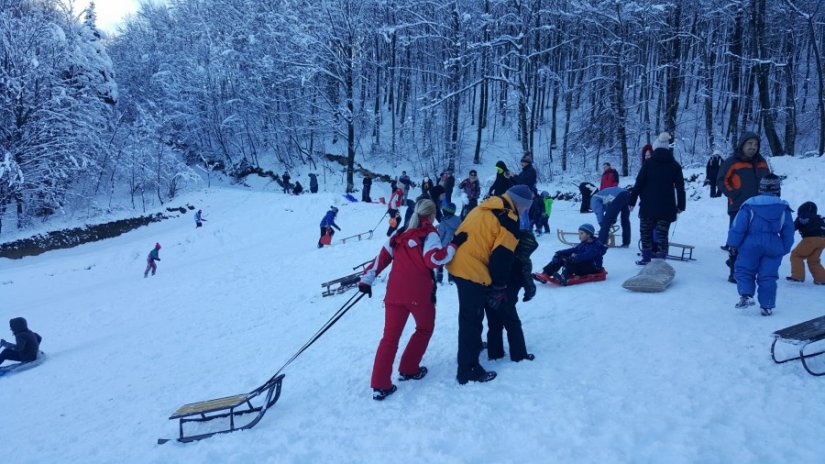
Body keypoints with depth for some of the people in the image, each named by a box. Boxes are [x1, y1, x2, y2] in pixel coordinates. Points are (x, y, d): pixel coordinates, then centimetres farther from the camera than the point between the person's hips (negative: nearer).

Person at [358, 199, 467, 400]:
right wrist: (454, 245, -9)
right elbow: (434, 259, -15)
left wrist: (367, 278, 14)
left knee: (390, 336, 6)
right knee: (425, 329, 22)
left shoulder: (401, 235, 17)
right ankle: (409, 370, 27)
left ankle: (380, 385, -2)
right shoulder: (429, 234, 0)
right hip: (419, 294, -4)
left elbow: (382, 256, 14)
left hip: (394, 293, 4)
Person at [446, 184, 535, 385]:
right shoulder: (509, 222, -12)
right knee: (472, 320, 0)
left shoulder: (485, 207, 13)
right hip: (473, 272, -9)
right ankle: (468, 371, 7)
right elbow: (502, 258, -12)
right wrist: (499, 288, -1)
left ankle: (473, 344, 48)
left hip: (457, 264, 9)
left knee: (469, 316, 28)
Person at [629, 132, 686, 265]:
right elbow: (680, 187, 7)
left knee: (646, 231, 11)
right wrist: (681, 205, 13)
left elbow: (639, 183, -6)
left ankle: (646, 257, 14)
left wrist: (632, 200, -1)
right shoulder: (675, 165, 5)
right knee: (662, 233, 4)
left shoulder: (649, 163, -3)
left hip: (648, 205, -2)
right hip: (667, 207, 2)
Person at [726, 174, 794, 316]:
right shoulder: (783, 207, 7)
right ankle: (767, 306, 10)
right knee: (768, 276, 8)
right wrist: (784, 249, 21)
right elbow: (788, 232, 11)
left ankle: (745, 295, -11)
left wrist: (732, 245, 2)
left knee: (744, 271, 8)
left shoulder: (749, 205, -2)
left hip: (751, 244, -2)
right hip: (774, 247, 2)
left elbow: (738, 227, -5)